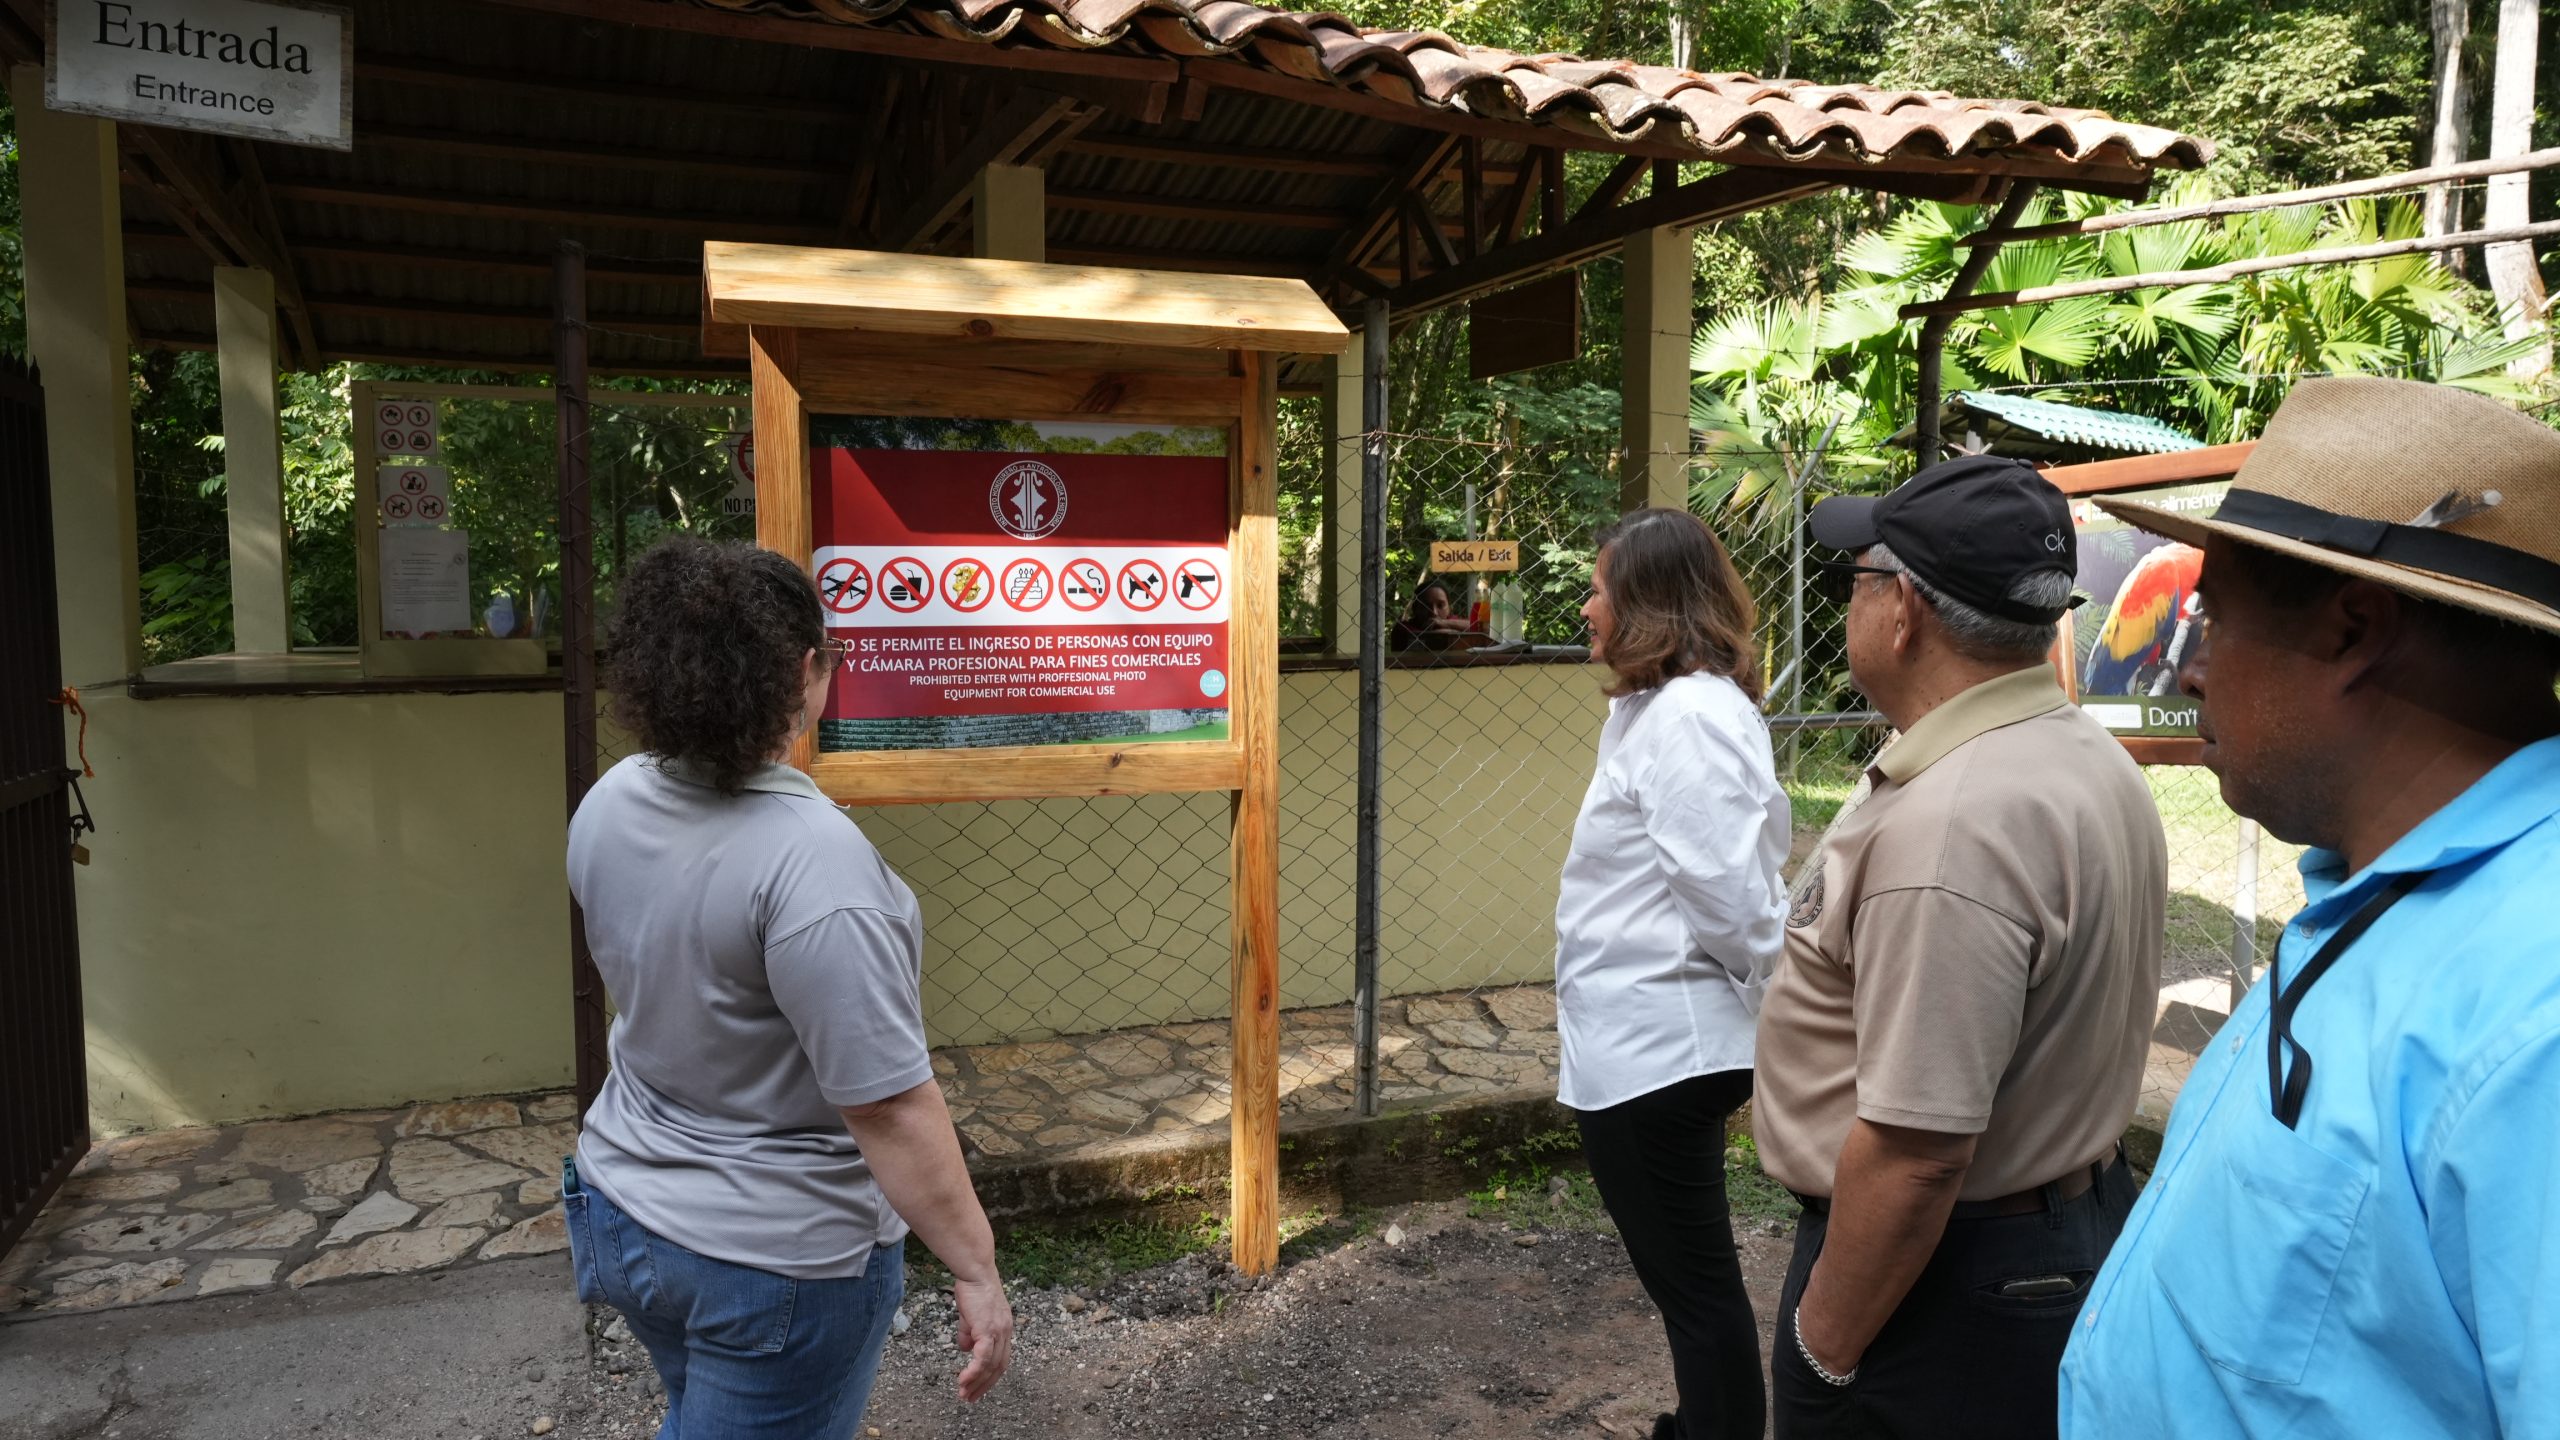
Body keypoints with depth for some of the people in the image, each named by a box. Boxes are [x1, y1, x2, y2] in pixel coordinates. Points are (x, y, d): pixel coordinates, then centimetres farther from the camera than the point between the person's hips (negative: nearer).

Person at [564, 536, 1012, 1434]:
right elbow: (887, 1105, -29)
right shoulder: (810, 854, -31)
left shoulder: (609, 804, -6)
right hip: (775, 1260, -7)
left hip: (620, 1212, 7)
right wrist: (975, 1271, -19)